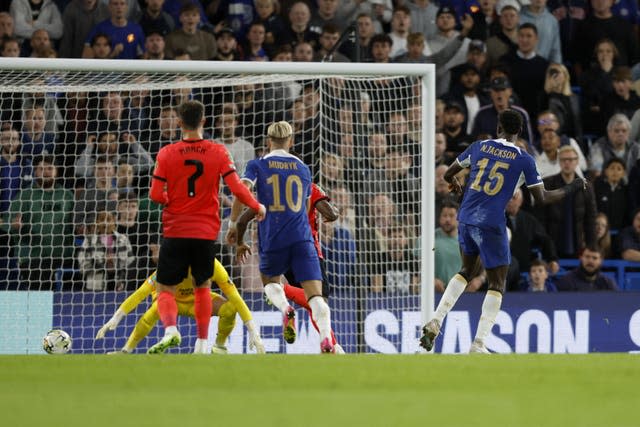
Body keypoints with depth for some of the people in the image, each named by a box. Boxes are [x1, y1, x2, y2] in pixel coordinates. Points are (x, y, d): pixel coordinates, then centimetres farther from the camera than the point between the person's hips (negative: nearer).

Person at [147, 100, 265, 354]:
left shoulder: (167, 154, -4)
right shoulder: (218, 152, -3)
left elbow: (156, 195, -7)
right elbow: (237, 188, -5)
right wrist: (257, 207, 12)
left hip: (175, 231, -1)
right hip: (206, 232, 2)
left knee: (165, 288, 4)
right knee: (203, 286, 18)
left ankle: (170, 329, -24)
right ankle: (202, 344, 14)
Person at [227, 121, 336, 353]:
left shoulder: (257, 165, 7)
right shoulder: (303, 169, 15)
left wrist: (233, 225, -2)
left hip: (272, 239, -1)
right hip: (302, 237, 1)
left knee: (270, 281, 25)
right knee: (315, 295, -6)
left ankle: (285, 309, -8)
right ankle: (326, 340, -30)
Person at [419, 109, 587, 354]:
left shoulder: (479, 147, 7)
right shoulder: (524, 160, -4)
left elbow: (448, 174, 18)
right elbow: (542, 198, 1)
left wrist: (454, 184, 43)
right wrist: (570, 189, 17)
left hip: (465, 219, 5)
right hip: (491, 224, -5)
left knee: (467, 272, 26)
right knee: (497, 286, 6)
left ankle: (435, 322, 11)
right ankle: (478, 345, -4)